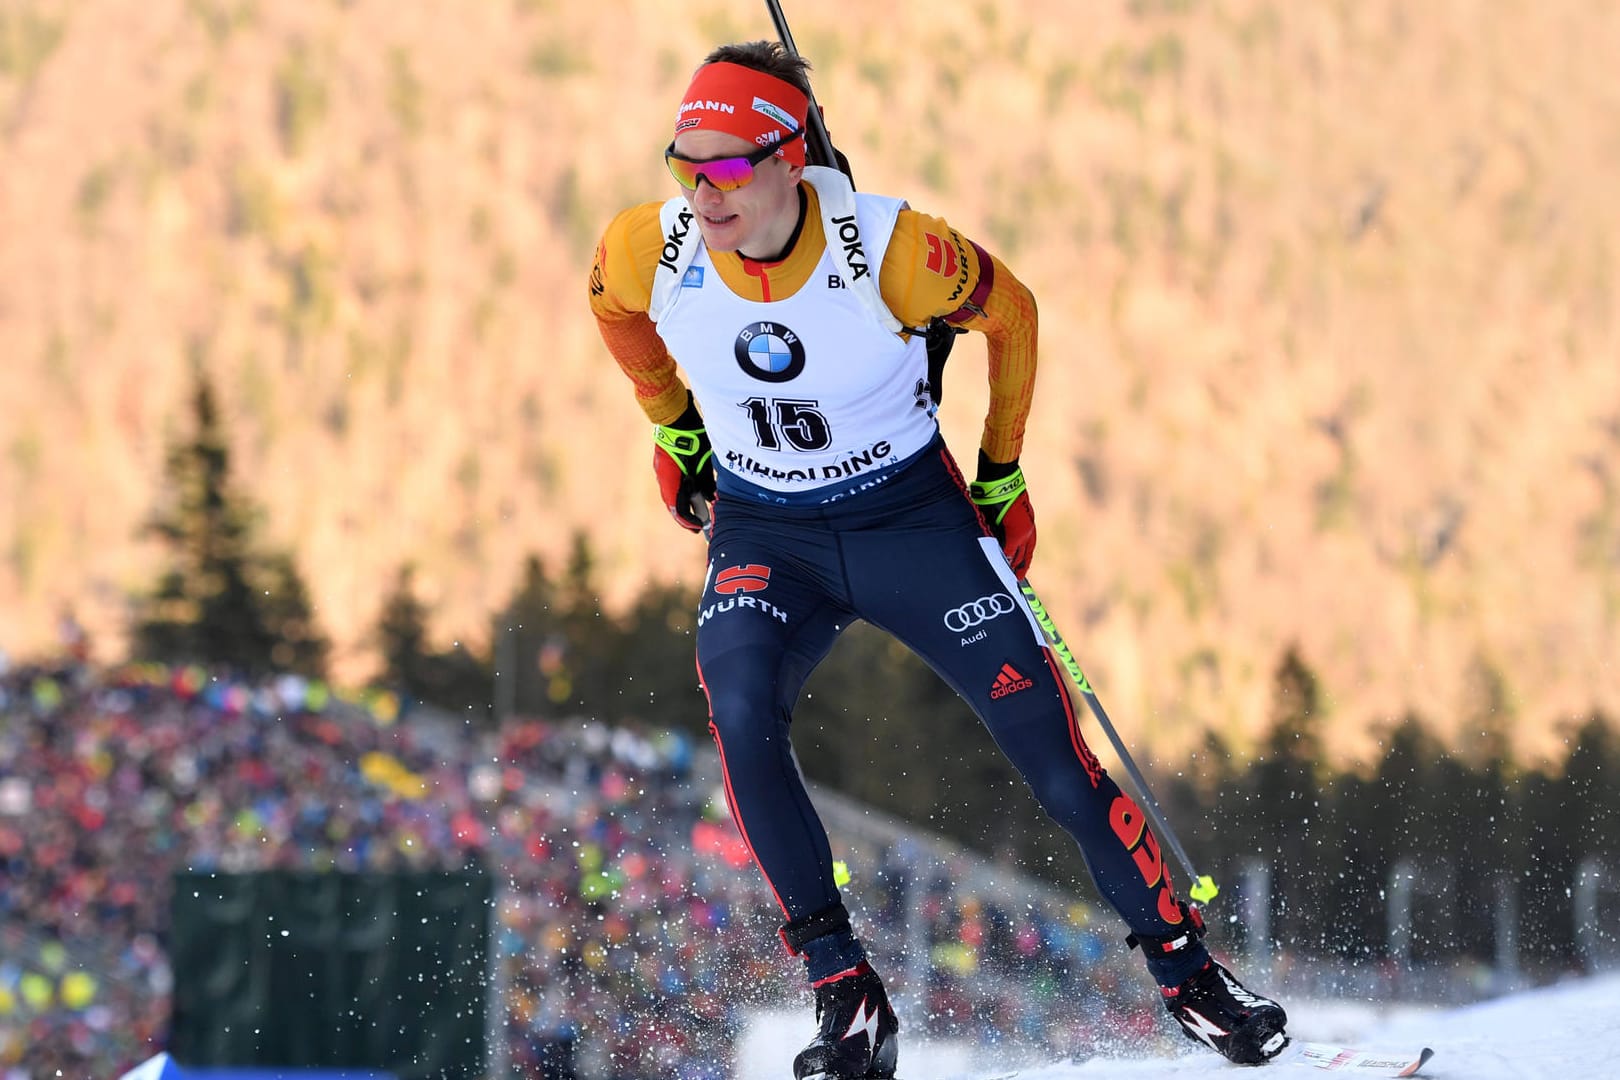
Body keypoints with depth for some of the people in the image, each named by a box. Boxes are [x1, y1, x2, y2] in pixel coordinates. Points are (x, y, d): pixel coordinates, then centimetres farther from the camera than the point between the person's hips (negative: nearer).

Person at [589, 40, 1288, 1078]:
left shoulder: (889, 250, -25)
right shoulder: (649, 252, -18)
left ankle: (1188, 970, 13)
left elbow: (1012, 313, -5)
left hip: (914, 518, -1)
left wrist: (1003, 475, 2)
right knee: (740, 712, -28)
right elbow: (612, 305, 9)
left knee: (1051, 745, -6)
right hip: (763, 535, 2)